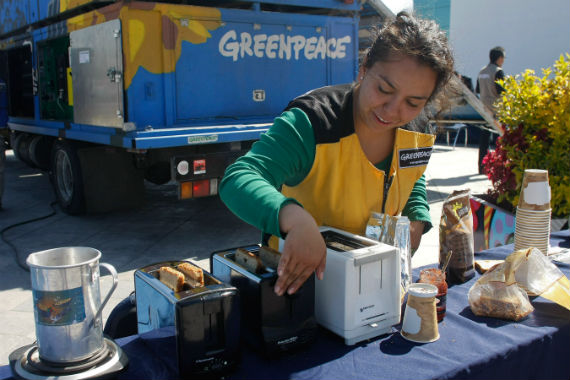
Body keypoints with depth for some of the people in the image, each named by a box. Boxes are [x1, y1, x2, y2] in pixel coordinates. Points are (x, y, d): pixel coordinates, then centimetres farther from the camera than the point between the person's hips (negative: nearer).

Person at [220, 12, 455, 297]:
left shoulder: (417, 130, -3)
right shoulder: (312, 124, -26)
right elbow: (238, 180, -38)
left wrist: (418, 220, 0)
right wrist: (297, 219, -55)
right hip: (295, 277, -4)